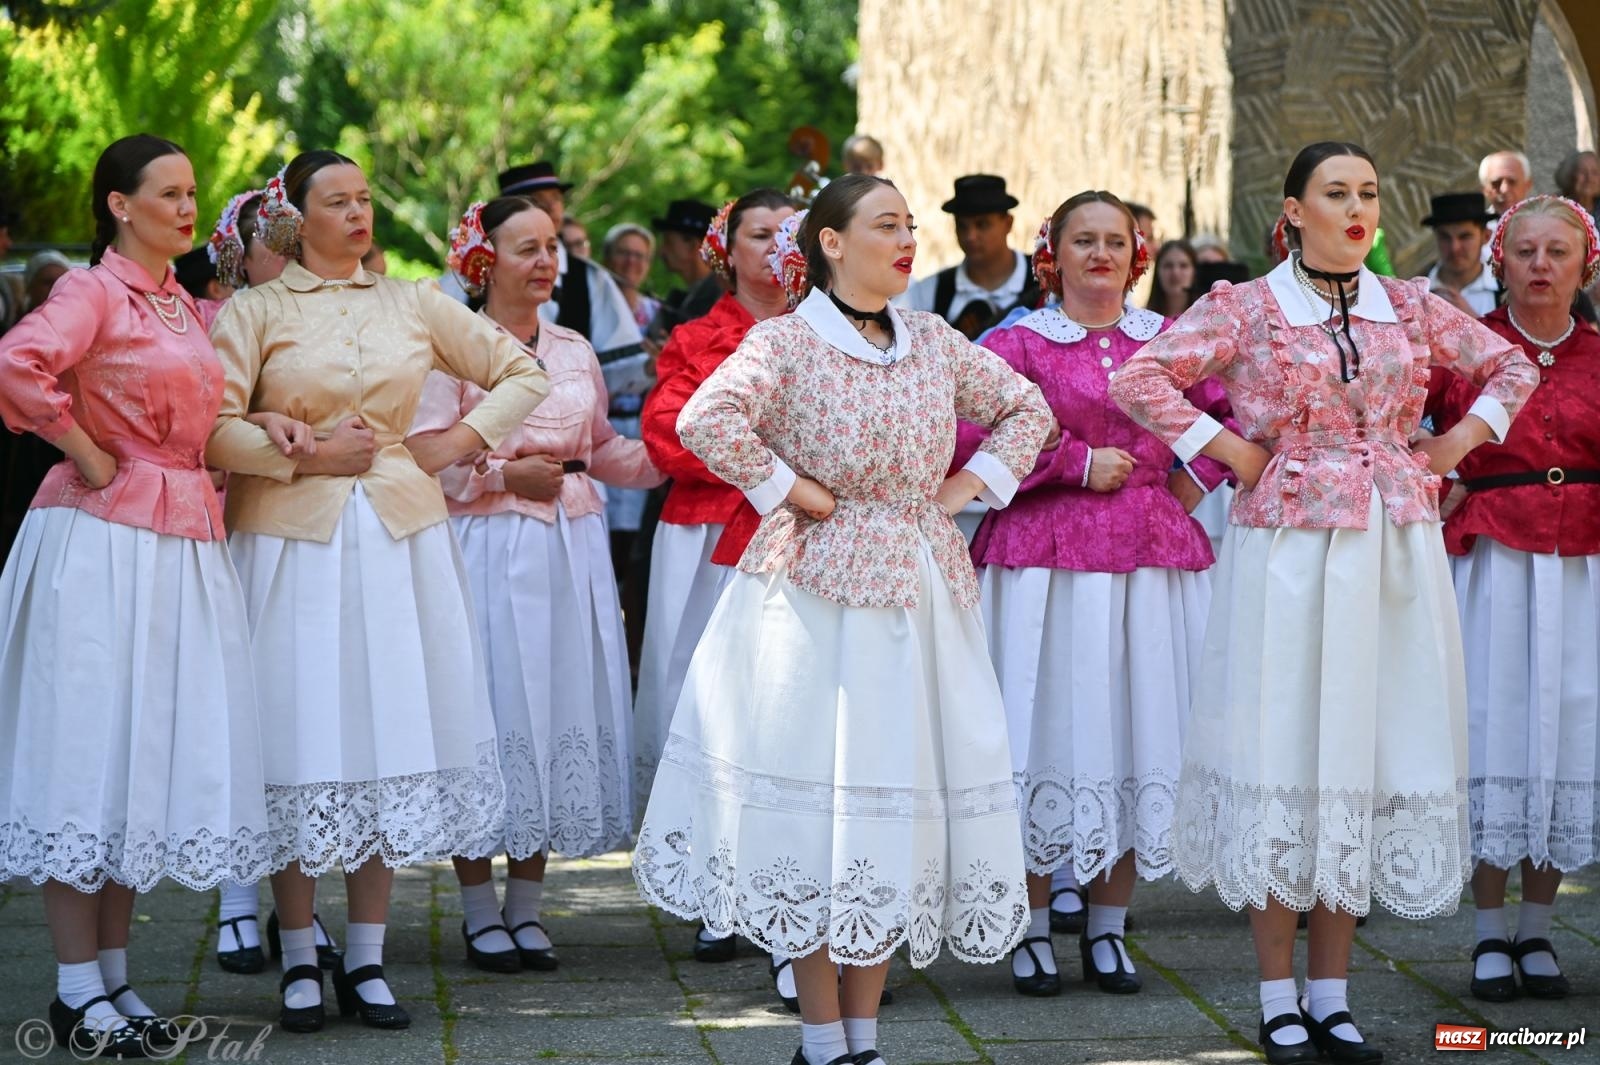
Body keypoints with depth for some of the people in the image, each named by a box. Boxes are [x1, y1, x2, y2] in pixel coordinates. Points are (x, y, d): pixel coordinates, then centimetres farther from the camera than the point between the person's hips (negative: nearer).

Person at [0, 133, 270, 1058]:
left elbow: (209, 415, 30)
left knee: (149, 754, 10)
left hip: (186, 544, 8)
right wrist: (91, 458, -16)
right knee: (88, 748, -3)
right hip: (104, 539, -8)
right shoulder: (94, 291, -7)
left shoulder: (192, 309, 16)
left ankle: (115, 977, 17)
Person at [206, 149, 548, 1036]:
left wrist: (456, 444, 6)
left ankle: (367, 960, 10)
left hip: (399, 537, 3)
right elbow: (213, 432, -8)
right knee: (301, 740, -3)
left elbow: (524, 374, 17)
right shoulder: (256, 311, 2)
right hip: (292, 539, -3)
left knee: (390, 736, 2)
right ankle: (300, 963, 7)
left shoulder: (413, 304, 11)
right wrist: (308, 455, -11)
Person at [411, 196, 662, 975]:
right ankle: (480, 913, 6)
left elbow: (603, 450, 21)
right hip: (488, 552, -6)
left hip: (571, 554, 6)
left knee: (561, 708, 5)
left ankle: (527, 906, 14)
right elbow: (422, 456, -10)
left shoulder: (574, 352, 15)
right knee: (491, 712, -4)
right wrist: (504, 475, -16)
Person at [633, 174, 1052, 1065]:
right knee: (819, 807, -3)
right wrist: (789, 491, -15)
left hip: (922, 588, 5)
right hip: (820, 592, -5)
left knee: (902, 800, 6)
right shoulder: (787, 340, -6)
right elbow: (705, 421, -20)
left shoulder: (935, 342, 10)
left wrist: (972, 486, 8)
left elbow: (1027, 408, 20)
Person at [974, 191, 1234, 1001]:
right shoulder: (1018, 343, 1)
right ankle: (1034, 931, 8)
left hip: (1152, 555, 3)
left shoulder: (1170, 340, 12)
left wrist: (1198, 477, 2)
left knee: (1139, 730, 4)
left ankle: (1108, 930, 14)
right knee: (1051, 729, -3)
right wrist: (1079, 464, -10)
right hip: (1047, 558, -3)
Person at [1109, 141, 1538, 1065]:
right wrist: (1227, 449, -10)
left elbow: (1512, 366, 20)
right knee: (1288, 755, -2)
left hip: (1396, 552, 4)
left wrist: (1455, 444, 8)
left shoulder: (1409, 308, 9)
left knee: (1369, 755, 6)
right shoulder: (1248, 310, -2)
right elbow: (1139, 378, -9)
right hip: (1288, 548, -4)